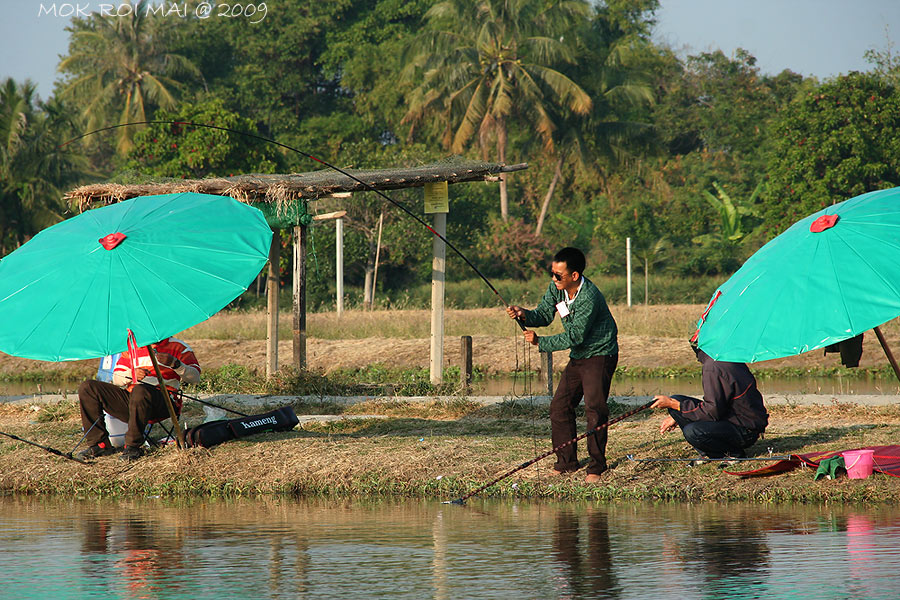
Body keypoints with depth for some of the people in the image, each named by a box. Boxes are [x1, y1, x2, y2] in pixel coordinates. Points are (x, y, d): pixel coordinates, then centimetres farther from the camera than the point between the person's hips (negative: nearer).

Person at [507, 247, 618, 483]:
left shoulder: (589, 298, -29)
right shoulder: (556, 287, -4)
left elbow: (575, 336, -27)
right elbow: (544, 315, 2)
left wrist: (540, 342, -23)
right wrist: (525, 315, -19)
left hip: (600, 355, -9)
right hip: (578, 357, 9)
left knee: (594, 409, -15)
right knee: (560, 407, 6)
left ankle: (596, 467, -9)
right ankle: (566, 462, 16)